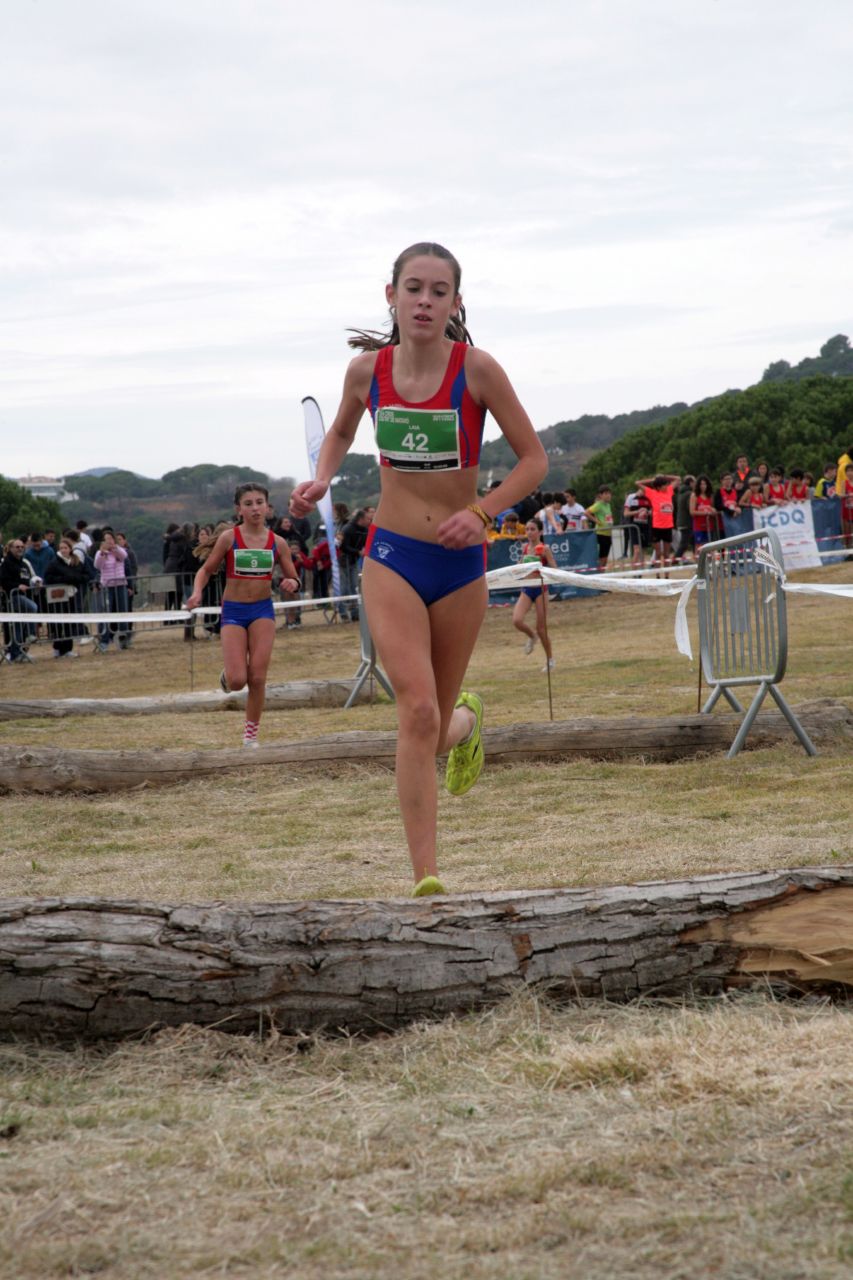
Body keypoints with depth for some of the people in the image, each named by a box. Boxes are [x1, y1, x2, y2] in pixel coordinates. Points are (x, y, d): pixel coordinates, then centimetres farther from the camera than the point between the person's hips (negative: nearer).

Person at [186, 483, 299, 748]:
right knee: (237, 681, -10)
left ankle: (251, 733, 11)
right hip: (233, 610, -1)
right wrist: (197, 592, -17)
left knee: (257, 678, -5)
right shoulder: (229, 538, -6)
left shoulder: (277, 542, 0)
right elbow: (207, 569, 2)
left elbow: (293, 579, 6)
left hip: (263, 610, 1)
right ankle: (227, 675, 28)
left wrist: (291, 583, -18)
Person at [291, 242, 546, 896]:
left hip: (461, 561, 0)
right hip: (392, 556, 0)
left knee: (436, 720, 11)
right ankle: (427, 879, -15)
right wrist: (321, 479, -1)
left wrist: (482, 511, -18)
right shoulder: (367, 369, -3)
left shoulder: (476, 369, -11)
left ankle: (466, 722, 53)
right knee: (418, 711, -17)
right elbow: (341, 432, 19)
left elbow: (534, 458, -4)